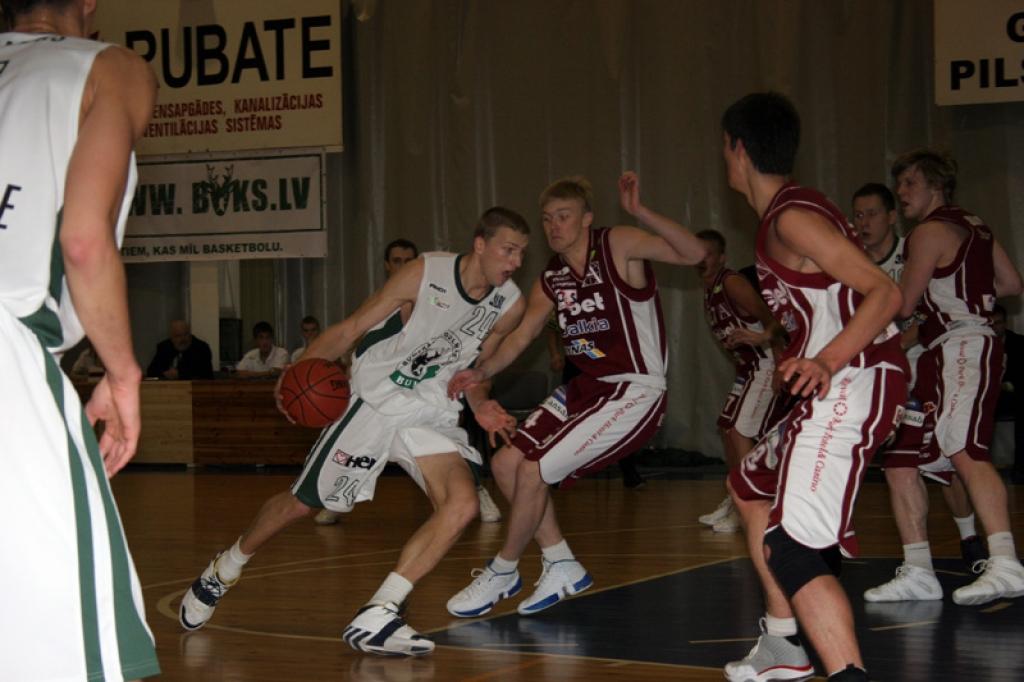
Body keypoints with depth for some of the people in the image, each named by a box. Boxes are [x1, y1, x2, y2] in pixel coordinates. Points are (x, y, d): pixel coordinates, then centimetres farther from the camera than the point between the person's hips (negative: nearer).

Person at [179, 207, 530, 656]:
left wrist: (480, 405, -3)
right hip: (375, 401, -4)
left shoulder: (509, 306, -4)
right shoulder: (426, 273, -17)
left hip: (431, 416, 4)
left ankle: (374, 619, -21)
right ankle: (221, 572, 31)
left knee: (462, 505, -21)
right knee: (301, 503, 3)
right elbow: (352, 328, -13)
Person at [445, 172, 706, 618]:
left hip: (633, 393, -8)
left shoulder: (617, 246, -12)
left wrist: (640, 212, -36)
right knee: (506, 464, 3)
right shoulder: (551, 281, 9)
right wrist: (480, 373, -7)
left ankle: (503, 572, 9)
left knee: (533, 471, -13)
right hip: (584, 388, 8)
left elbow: (693, 254, -24)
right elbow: (520, 337, 11)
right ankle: (561, 567, 16)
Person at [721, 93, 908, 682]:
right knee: (752, 488, 28)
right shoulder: (784, 214, 15)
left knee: (794, 549, -22)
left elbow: (886, 292, -21)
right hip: (836, 384, 11)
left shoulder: (792, 218, -15)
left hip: (852, 383, -11)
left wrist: (826, 361, -31)